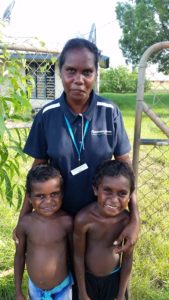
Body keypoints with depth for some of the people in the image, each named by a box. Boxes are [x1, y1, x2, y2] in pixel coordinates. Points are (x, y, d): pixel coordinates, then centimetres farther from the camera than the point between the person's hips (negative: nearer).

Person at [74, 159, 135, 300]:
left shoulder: (128, 220, -24)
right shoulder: (83, 219, -30)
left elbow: (127, 259, -10)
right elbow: (78, 257, -16)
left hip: (115, 277, 1)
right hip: (88, 278, -1)